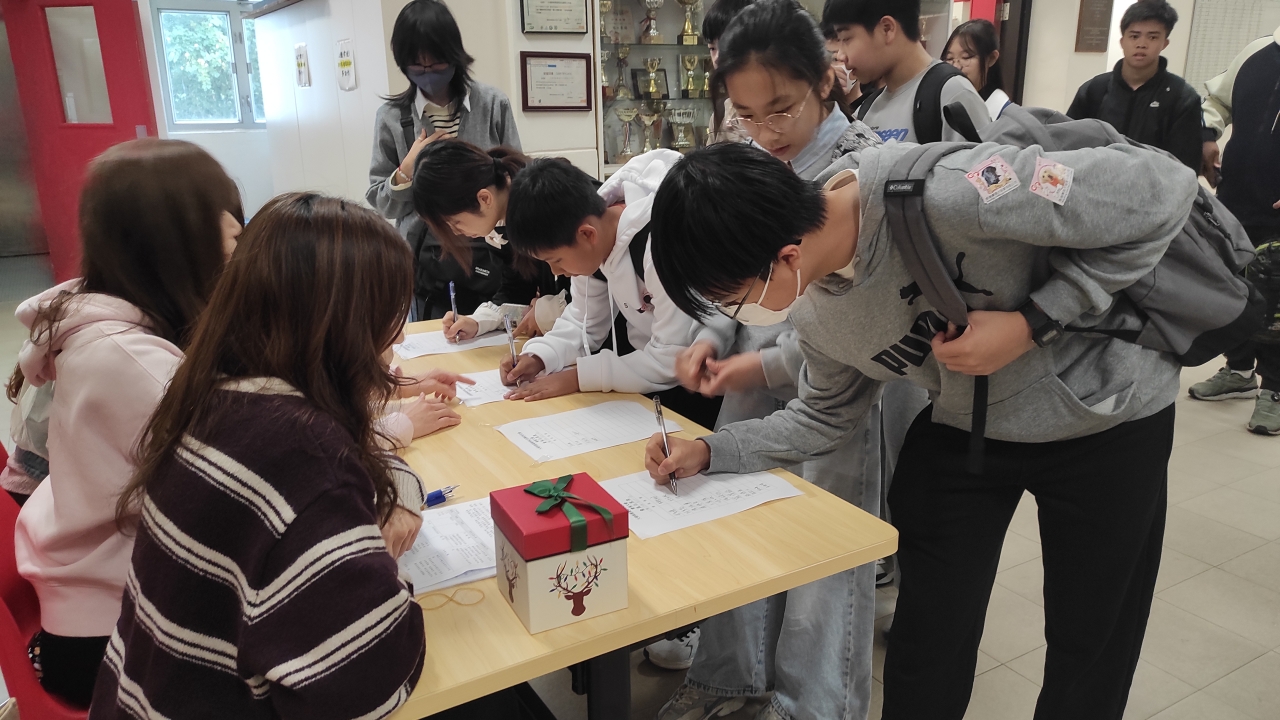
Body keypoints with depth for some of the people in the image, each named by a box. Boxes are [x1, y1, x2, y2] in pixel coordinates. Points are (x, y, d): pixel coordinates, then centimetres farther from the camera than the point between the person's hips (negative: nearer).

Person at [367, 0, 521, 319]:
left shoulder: (493, 104, -3)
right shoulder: (392, 116, 1)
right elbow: (380, 205, 4)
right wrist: (407, 170, -12)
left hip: (487, 254, 0)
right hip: (425, 260, 1)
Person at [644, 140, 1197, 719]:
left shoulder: (944, 193, -37)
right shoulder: (813, 316, -14)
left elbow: (1161, 189, -27)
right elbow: (825, 416, 4)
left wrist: (1031, 323, -30)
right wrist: (709, 452, -5)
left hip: (1107, 417, -3)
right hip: (964, 428, 4)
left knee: (1090, 653, 12)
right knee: (925, 650, 6)